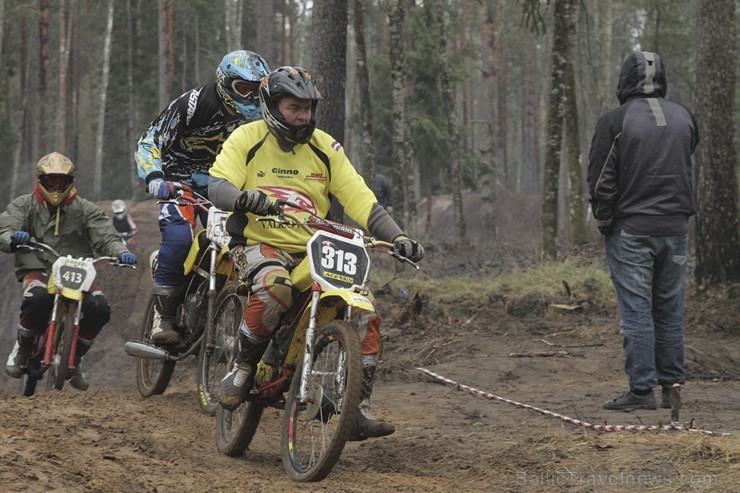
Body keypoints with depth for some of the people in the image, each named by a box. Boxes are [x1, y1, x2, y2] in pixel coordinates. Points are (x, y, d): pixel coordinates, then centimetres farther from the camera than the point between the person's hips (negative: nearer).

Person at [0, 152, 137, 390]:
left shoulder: (85, 209, 11)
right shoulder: (24, 205, 9)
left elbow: (105, 236, 0)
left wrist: (121, 252, -22)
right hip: (38, 269, -2)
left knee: (99, 306, -24)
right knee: (38, 297, -38)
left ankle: (75, 357, 1)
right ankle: (22, 348, -10)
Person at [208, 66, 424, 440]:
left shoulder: (324, 147, 10)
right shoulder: (247, 138, 1)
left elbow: (358, 198, 4)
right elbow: (218, 186, -12)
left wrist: (397, 237, -10)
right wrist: (244, 198, -36)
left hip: (314, 250, 4)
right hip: (259, 243, -4)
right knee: (274, 287, -39)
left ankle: (359, 409, -10)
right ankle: (242, 367, -16)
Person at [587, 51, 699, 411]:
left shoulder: (614, 122, -10)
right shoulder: (684, 118, 6)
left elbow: (600, 180, -8)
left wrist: (603, 220, 4)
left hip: (630, 231, -4)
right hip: (675, 228, 4)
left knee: (636, 311, -3)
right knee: (670, 310, 11)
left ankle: (641, 390, -4)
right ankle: (671, 387, 13)